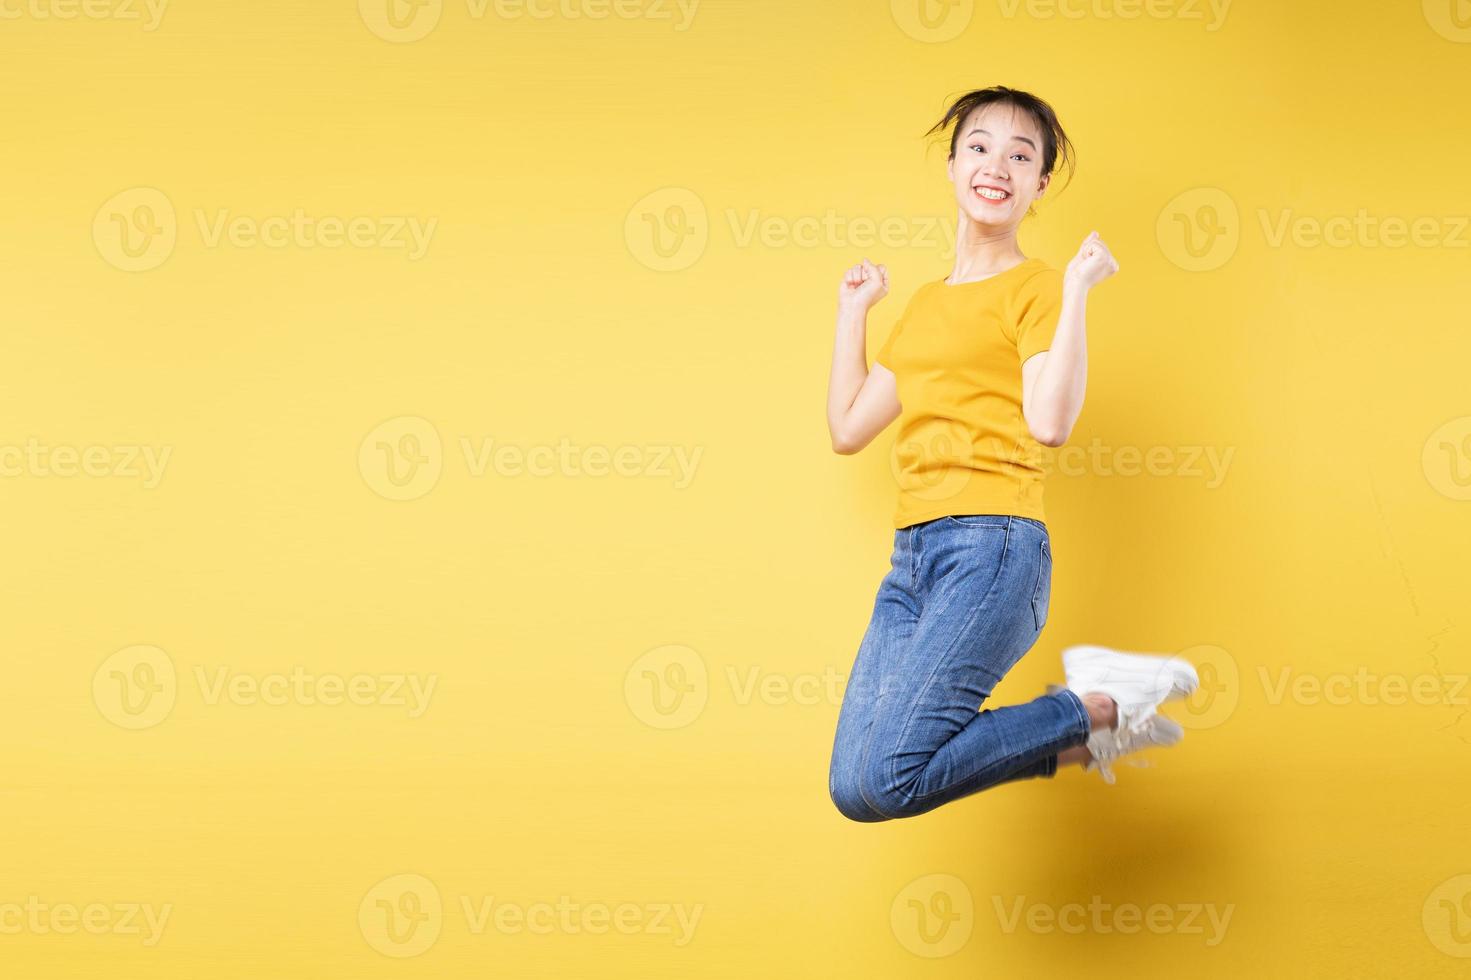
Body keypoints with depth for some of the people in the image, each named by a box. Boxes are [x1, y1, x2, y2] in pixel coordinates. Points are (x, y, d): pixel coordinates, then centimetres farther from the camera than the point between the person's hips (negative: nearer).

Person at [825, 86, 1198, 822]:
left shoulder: (1035, 288, 2)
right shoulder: (923, 305, 22)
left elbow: (1050, 422, -15)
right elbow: (848, 429, 22)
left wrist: (1077, 289, -11)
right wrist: (853, 311, 26)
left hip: (990, 546, -7)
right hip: (912, 555, 7)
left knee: (883, 780, -21)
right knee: (853, 787, -7)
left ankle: (1098, 706, -1)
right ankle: (1076, 733, 9)